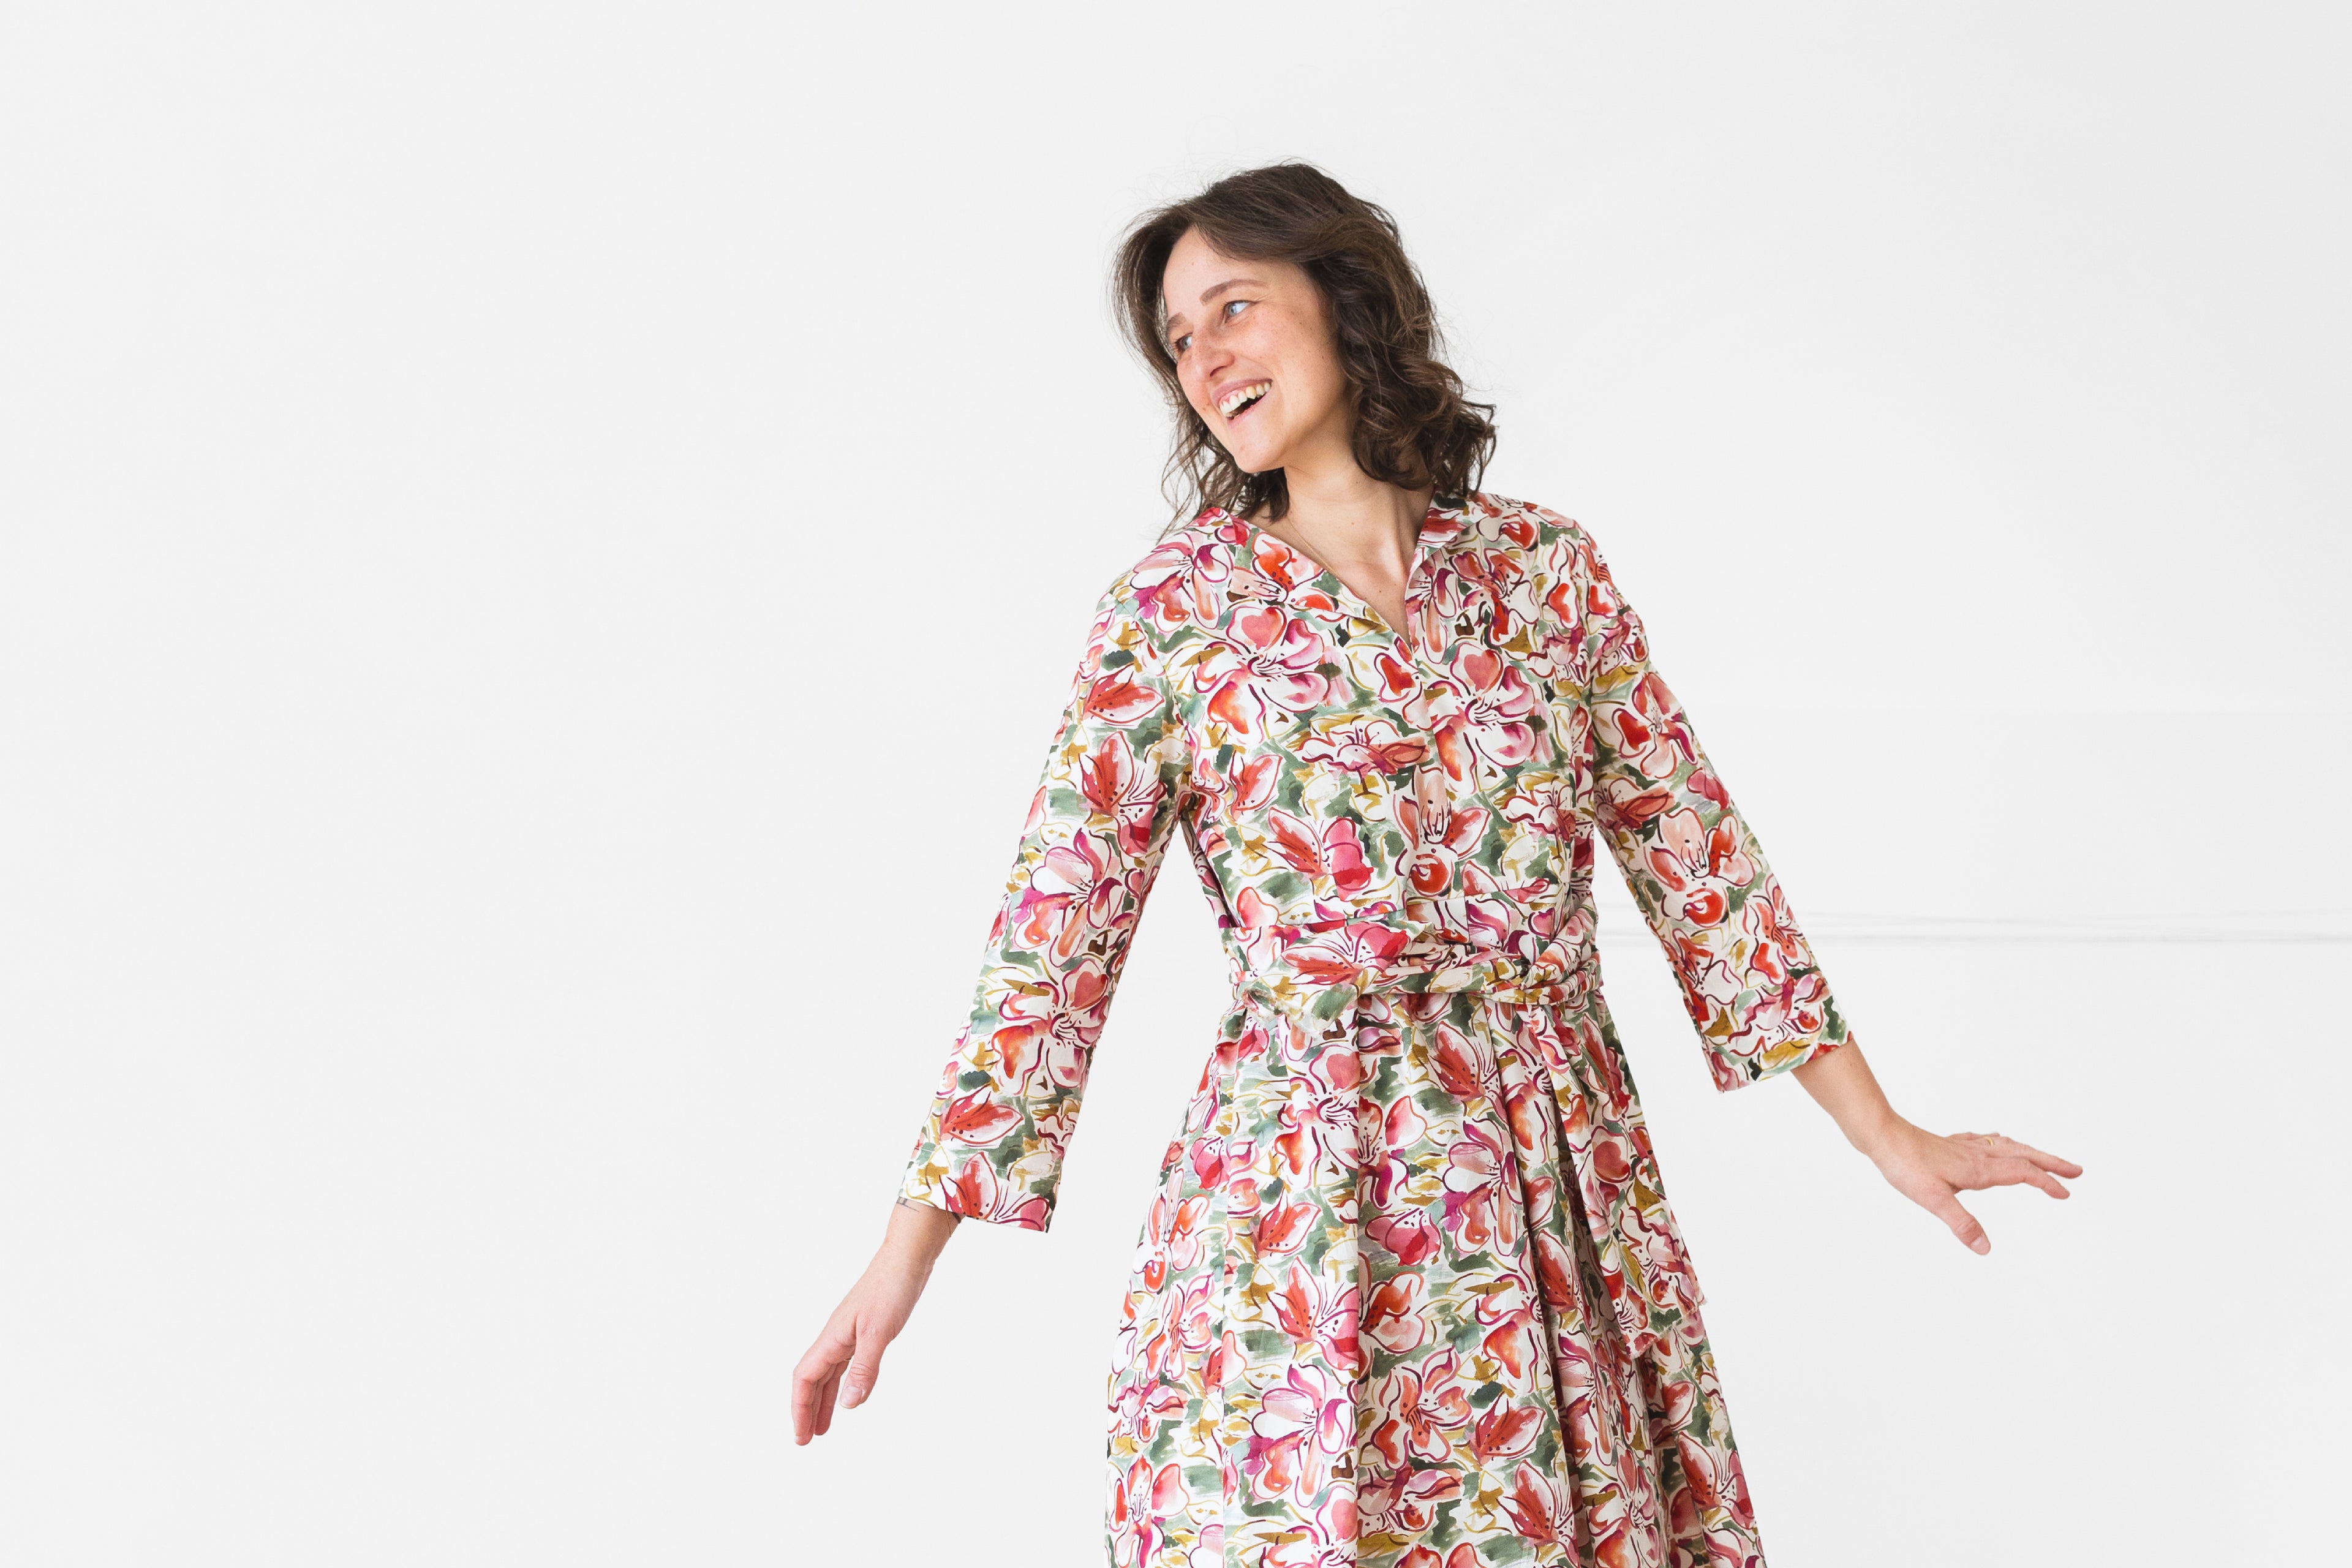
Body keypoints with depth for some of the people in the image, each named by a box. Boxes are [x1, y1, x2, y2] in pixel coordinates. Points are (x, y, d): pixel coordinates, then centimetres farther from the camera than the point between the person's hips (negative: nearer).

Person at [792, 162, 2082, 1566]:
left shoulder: (1547, 568, 5)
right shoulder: (1176, 603, -1)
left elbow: (1693, 850, 8)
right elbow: (1057, 925, -3)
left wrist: (1885, 1132, 7)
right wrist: (908, 1250, -7)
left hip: (1560, 1179, 2)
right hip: (1297, 1185, -2)